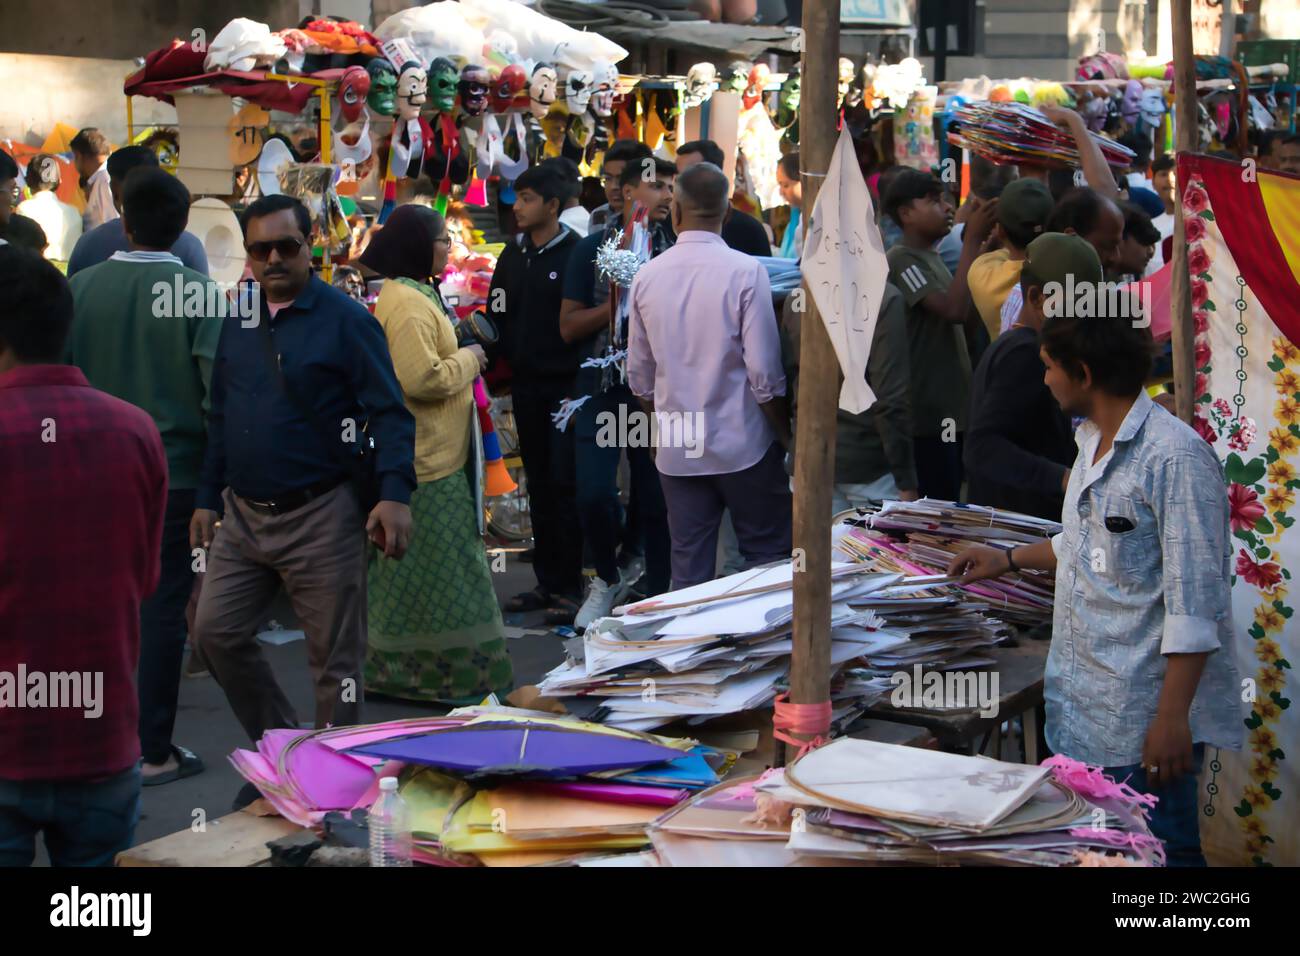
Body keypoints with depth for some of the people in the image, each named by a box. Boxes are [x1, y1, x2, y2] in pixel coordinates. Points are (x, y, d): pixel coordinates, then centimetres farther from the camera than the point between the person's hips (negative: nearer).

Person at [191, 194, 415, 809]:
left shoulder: (345, 319, -8)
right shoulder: (239, 321, 10)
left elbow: (389, 412, -11)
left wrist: (394, 494, -23)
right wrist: (207, 497, 15)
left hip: (320, 515, -6)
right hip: (243, 514, 6)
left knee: (334, 659, 1)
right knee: (216, 632, 5)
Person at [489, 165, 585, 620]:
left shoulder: (576, 253, -8)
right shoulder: (513, 254, 11)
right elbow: (497, 313, 18)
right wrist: (502, 357, 4)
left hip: (566, 385, -6)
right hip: (526, 386, 6)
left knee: (565, 484, -5)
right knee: (539, 484, 10)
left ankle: (570, 586, 1)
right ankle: (546, 581, 17)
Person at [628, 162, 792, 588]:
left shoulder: (647, 276, 0)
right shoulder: (745, 272, -12)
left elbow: (640, 377, 8)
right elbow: (764, 373, -13)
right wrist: (786, 436, 1)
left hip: (676, 453, 4)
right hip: (742, 445, -3)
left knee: (689, 574, 8)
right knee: (770, 561, 7)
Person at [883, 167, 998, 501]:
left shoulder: (932, 258, 17)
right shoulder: (902, 259, -13)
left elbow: (970, 316, 17)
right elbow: (953, 309, -24)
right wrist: (973, 241, -19)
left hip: (951, 408, 10)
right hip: (928, 413, -10)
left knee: (949, 503, 12)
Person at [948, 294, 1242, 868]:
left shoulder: (1174, 457, -18)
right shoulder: (1092, 441, 12)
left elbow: (1194, 601, -21)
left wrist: (1172, 717, -24)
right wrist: (1011, 560, 36)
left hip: (1142, 715, -9)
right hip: (1083, 710, 10)